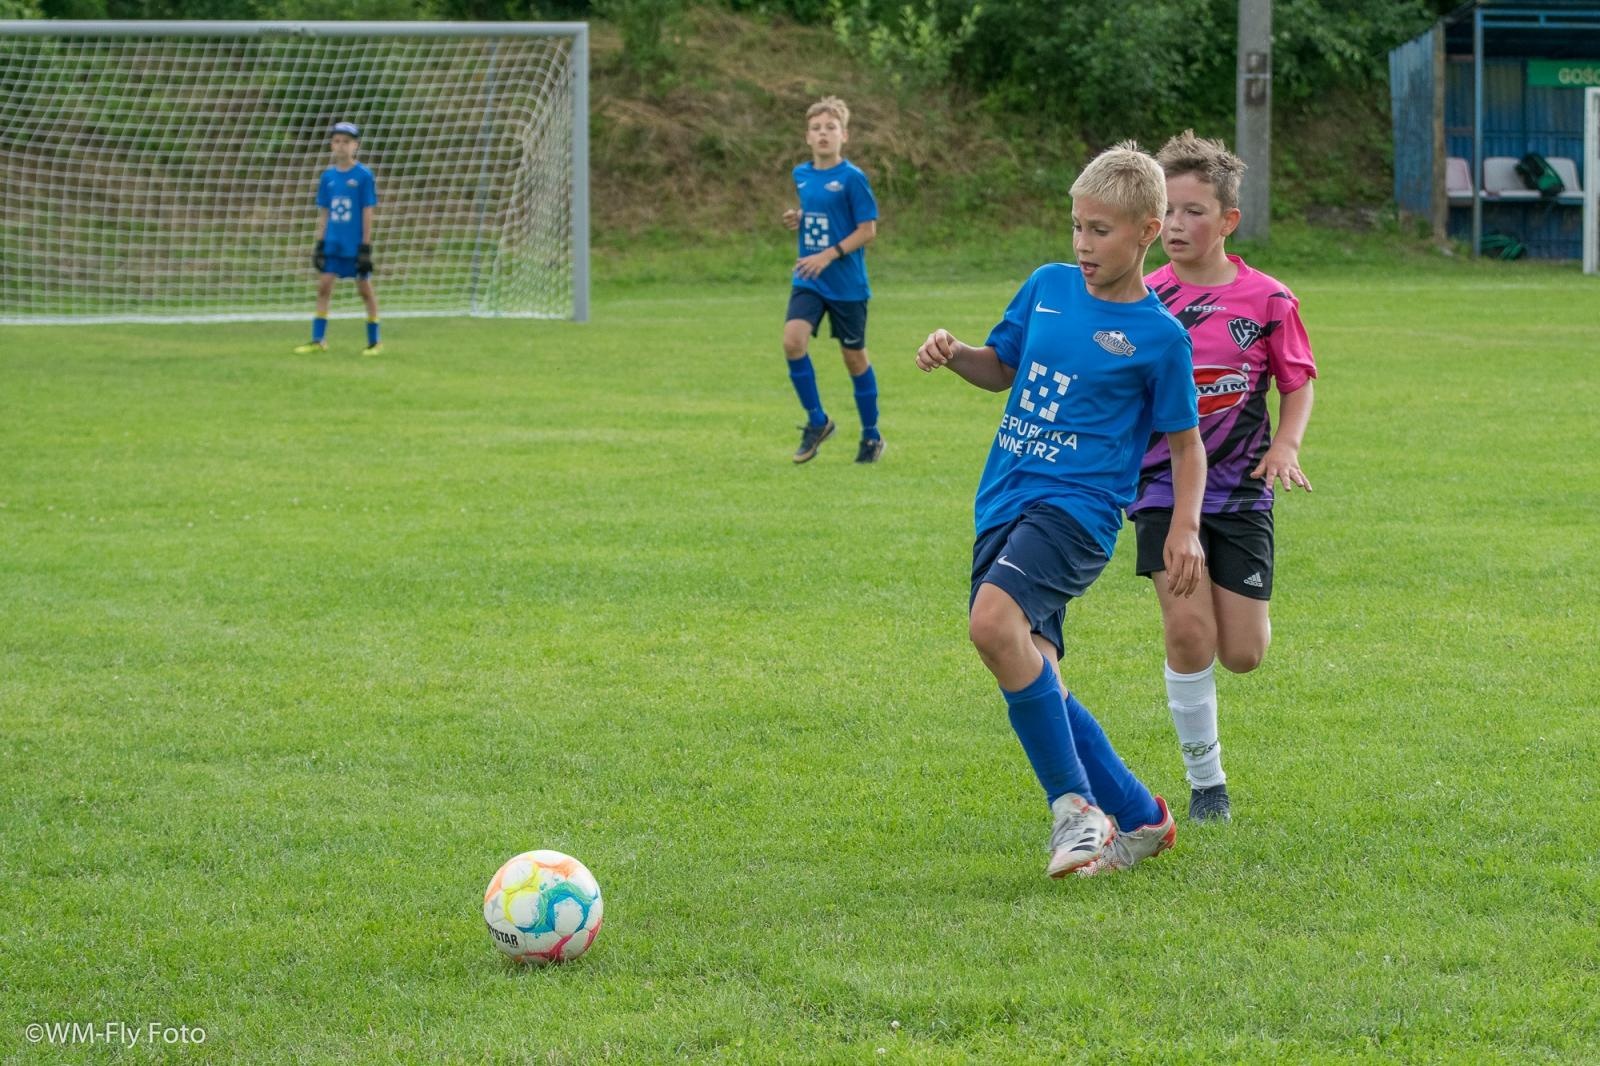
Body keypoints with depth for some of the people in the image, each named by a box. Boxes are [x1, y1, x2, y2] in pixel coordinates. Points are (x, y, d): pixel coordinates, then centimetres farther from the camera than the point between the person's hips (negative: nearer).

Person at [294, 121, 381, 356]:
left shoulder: (363, 176, -8)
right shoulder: (328, 176, 5)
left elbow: (368, 212, -8)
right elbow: (324, 213, 11)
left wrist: (366, 246, -11)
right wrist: (319, 243, 7)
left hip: (355, 246, -4)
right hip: (333, 244, 4)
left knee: (365, 289, 4)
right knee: (323, 286, -1)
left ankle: (374, 342, 13)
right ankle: (318, 340, 4)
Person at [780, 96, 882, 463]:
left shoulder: (852, 178, -11)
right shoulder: (801, 175, 7)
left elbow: (867, 230, -11)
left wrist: (829, 255, -21)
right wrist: (794, 220, -2)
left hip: (847, 283, -4)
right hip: (808, 281, 4)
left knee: (854, 356, 6)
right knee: (793, 339, -18)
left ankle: (871, 435, 23)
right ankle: (817, 420, -1)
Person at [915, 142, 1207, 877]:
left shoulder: (1159, 335, -3)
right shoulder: (1047, 287, 11)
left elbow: (1186, 443, 4)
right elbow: (1002, 369, 23)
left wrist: (1186, 527, -10)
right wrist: (953, 355, 2)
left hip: (1077, 505, -7)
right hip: (1004, 504, 7)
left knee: (993, 621, -30)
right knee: (1033, 681, 3)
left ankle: (1074, 802, -18)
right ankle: (1138, 818, 21)